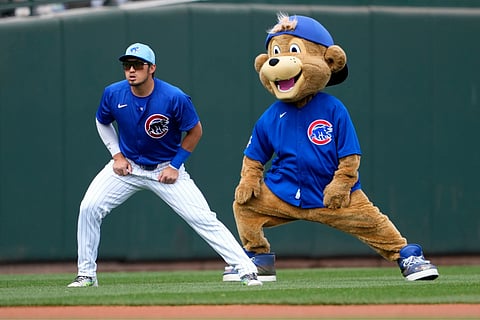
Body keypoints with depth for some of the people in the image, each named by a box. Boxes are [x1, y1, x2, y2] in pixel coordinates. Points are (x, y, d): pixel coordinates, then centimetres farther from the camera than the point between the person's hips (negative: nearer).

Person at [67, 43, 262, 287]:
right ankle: (86, 274, 0)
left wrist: (175, 166, -10)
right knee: (89, 208, -14)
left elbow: (195, 131, -6)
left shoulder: (174, 98, -23)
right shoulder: (113, 94, -14)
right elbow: (102, 122, 9)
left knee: (203, 219, -12)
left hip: (166, 169, -3)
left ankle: (247, 269, -8)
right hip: (127, 166, 3)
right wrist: (116, 154, -2)